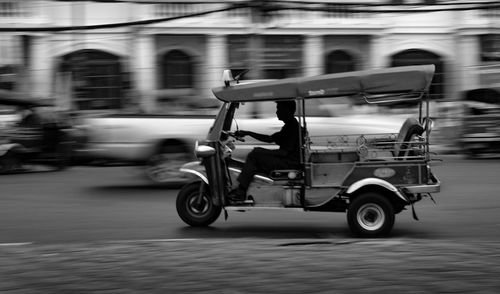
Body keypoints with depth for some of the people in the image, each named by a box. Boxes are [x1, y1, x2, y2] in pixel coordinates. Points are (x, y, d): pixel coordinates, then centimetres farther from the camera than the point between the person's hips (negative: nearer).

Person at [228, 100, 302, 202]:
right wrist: (248, 133, 18)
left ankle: (240, 192, -10)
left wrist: (261, 152, -15)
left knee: (255, 155, -14)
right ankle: (240, 190, 5)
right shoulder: (289, 126, 16)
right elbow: (270, 139, 22)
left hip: (290, 163, -11)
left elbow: (284, 152, -23)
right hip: (286, 160, 11)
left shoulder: (293, 127, -17)